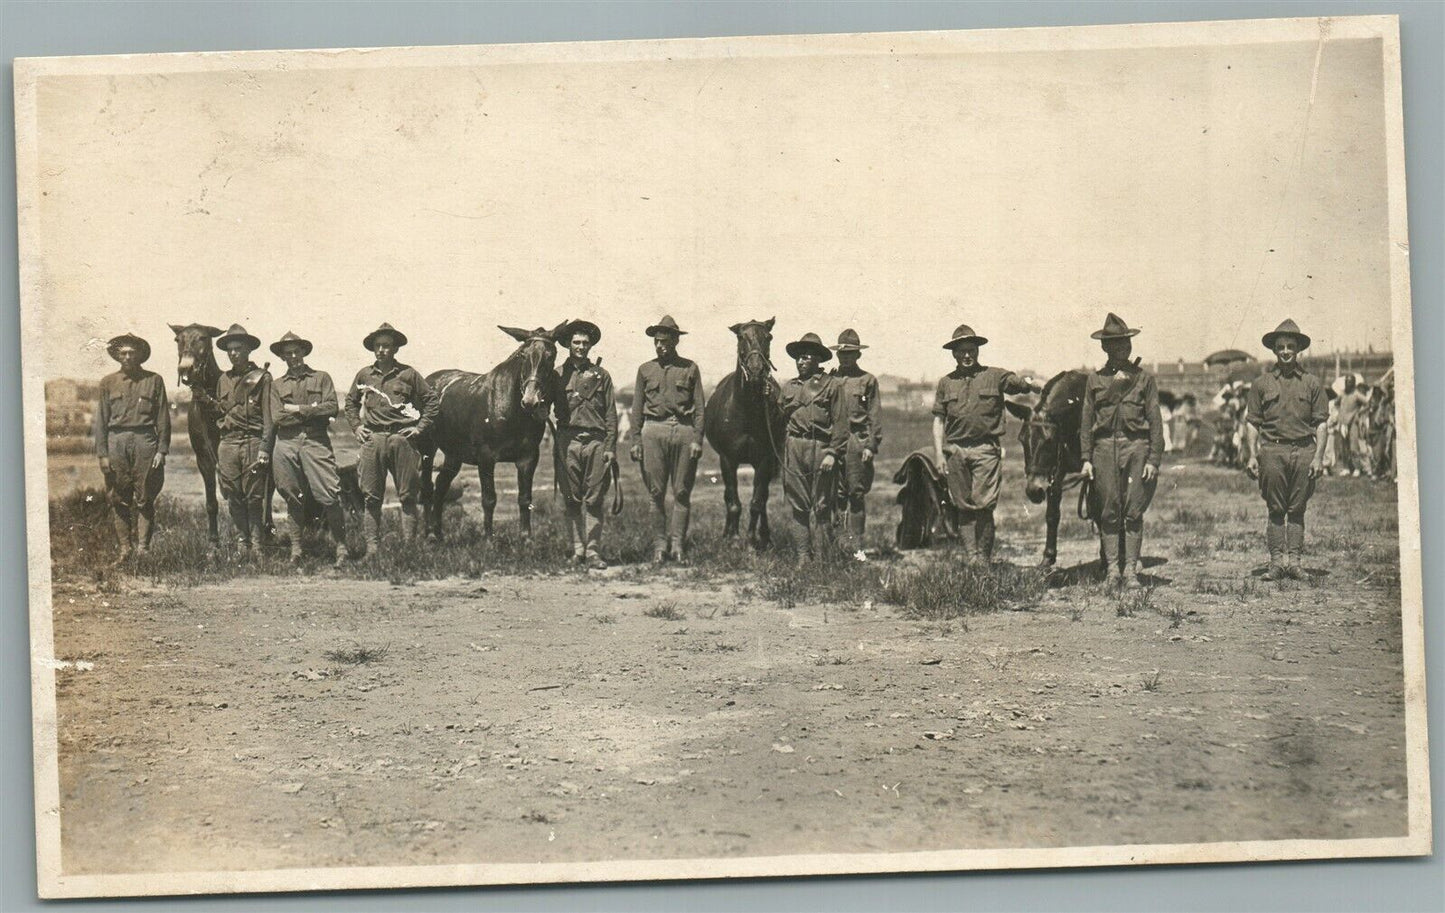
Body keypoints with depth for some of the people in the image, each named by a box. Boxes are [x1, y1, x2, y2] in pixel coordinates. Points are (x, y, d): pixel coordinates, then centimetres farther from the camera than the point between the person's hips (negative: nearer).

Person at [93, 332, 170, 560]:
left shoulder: (154, 381, 7)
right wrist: (102, 454, 2)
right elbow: (101, 421, 10)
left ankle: (143, 546, -1)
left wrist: (162, 450, -3)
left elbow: (163, 419, 5)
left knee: (144, 497, -3)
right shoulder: (108, 383, 11)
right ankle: (125, 547, 7)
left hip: (145, 440, -2)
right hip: (116, 441, 2)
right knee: (118, 499, 2)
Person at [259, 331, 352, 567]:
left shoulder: (321, 378, 10)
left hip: (316, 441, -2)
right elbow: (276, 418, 7)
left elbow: (332, 408, -3)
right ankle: (296, 550, 9)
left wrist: (299, 409, -3)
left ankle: (341, 548, -6)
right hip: (285, 443, 2)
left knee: (329, 496, -10)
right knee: (293, 499, 3)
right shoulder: (277, 385, 16)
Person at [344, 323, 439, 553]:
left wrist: (420, 428, 2)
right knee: (371, 497, 2)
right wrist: (356, 426, 12)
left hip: (401, 438, -2)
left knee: (407, 496, 0)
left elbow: (431, 400, 9)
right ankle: (372, 547, 7)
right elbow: (351, 402, 24)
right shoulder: (364, 375, 10)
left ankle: (409, 546, 5)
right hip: (372, 439, 2)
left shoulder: (409, 374, 3)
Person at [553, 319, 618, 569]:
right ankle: (577, 548, 10)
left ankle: (592, 551, -4)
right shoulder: (558, 374, 9)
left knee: (594, 499, -3)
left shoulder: (601, 375, 10)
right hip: (567, 440, 0)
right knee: (572, 499, 3)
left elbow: (611, 415, 9)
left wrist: (610, 447, 1)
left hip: (596, 440, 0)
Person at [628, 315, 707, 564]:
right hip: (654, 430, 1)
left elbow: (699, 407, 4)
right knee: (656, 492, 2)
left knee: (682, 492, 1)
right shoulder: (645, 370, 10)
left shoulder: (690, 368, 6)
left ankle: (678, 544, 5)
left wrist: (697, 439, -5)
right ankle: (659, 544, 7)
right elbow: (637, 408, 11)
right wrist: (634, 440, 3)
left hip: (684, 430, -1)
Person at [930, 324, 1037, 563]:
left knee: (983, 505, -8)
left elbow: (1024, 384, -3)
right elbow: (938, 420, 12)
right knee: (963, 507, 7)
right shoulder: (946, 383, 13)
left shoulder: (995, 376, 7)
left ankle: (984, 556, -1)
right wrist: (939, 453, 4)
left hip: (986, 449, -3)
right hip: (955, 450, 3)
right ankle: (970, 555, 13)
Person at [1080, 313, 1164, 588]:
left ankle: (1130, 570, 2)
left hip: (1137, 446, -1)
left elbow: (1155, 421, 4)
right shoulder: (1095, 380, 10)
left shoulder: (1143, 378, 7)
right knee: (1109, 512, 1)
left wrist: (1153, 460, -4)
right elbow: (1087, 421, 10)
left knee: (1134, 512, -2)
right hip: (1105, 448, 1)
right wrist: (1086, 459, 2)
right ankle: (1113, 569, 6)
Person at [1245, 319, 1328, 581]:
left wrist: (1318, 456, -2)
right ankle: (1276, 561, 2)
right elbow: (1254, 424, 11)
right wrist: (1252, 456, 1)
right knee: (1275, 510, 0)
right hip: (1272, 450, 0)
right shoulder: (1262, 383, 10)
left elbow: (1321, 424, 8)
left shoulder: (1312, 383, 9)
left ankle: (1294, 559, 4)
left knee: (1297, 510, 2)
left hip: (1304, 451, 0)